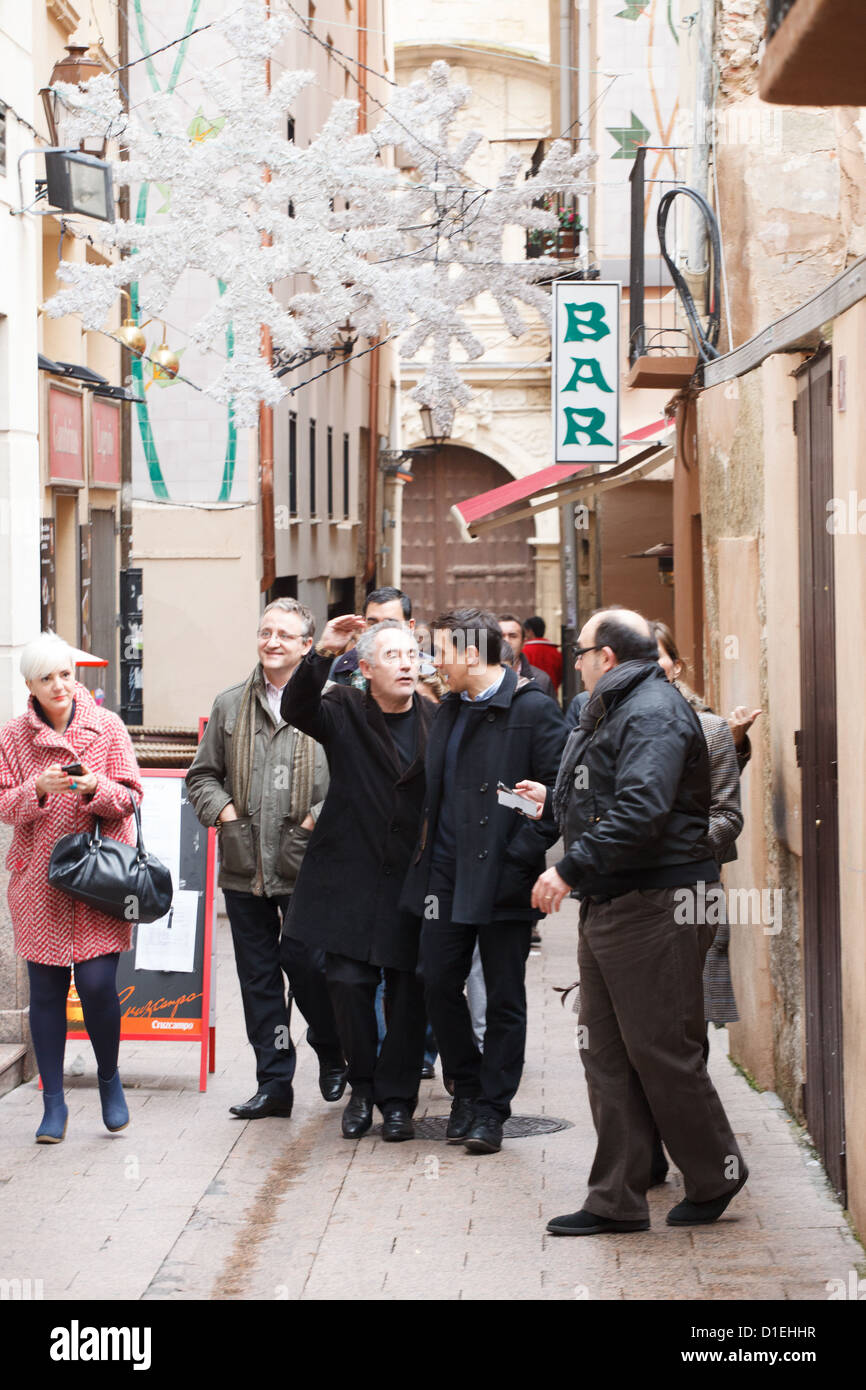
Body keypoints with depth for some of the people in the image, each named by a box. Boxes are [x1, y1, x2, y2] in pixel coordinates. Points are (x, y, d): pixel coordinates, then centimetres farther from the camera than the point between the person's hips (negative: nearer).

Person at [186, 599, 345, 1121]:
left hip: (307, 865, -4)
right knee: (258, 975, 7)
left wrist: (323, 817, -13)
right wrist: (221, 808, 1)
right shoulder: (230, 705, 12)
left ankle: (333, 1057, 23)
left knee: (308, 966, -4)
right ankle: (274, 1082, 14)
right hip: (245, 867, 4)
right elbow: (203, 774, 19)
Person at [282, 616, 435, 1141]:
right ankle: (362, 1088, 17)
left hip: (413, 877, 1)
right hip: (350, 875, -1)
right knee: (349, 983, -3)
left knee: (408, 990, 2)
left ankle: (397, 1098, 14)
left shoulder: (437, 721, 3)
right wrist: (322, 655, -35)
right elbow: (297, 709, -20)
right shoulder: (345, 711, 0)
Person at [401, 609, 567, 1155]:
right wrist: (427, 844, 10)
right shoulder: (451, 709, 12)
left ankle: (491, 1110, 11)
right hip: (448, 873, 7)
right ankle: (468, 1088, 24)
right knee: (439, 982, 7)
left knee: (504, 998, 3)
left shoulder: (533, 710, -11)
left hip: (503, 879, -7)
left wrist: (519, 855, -16)